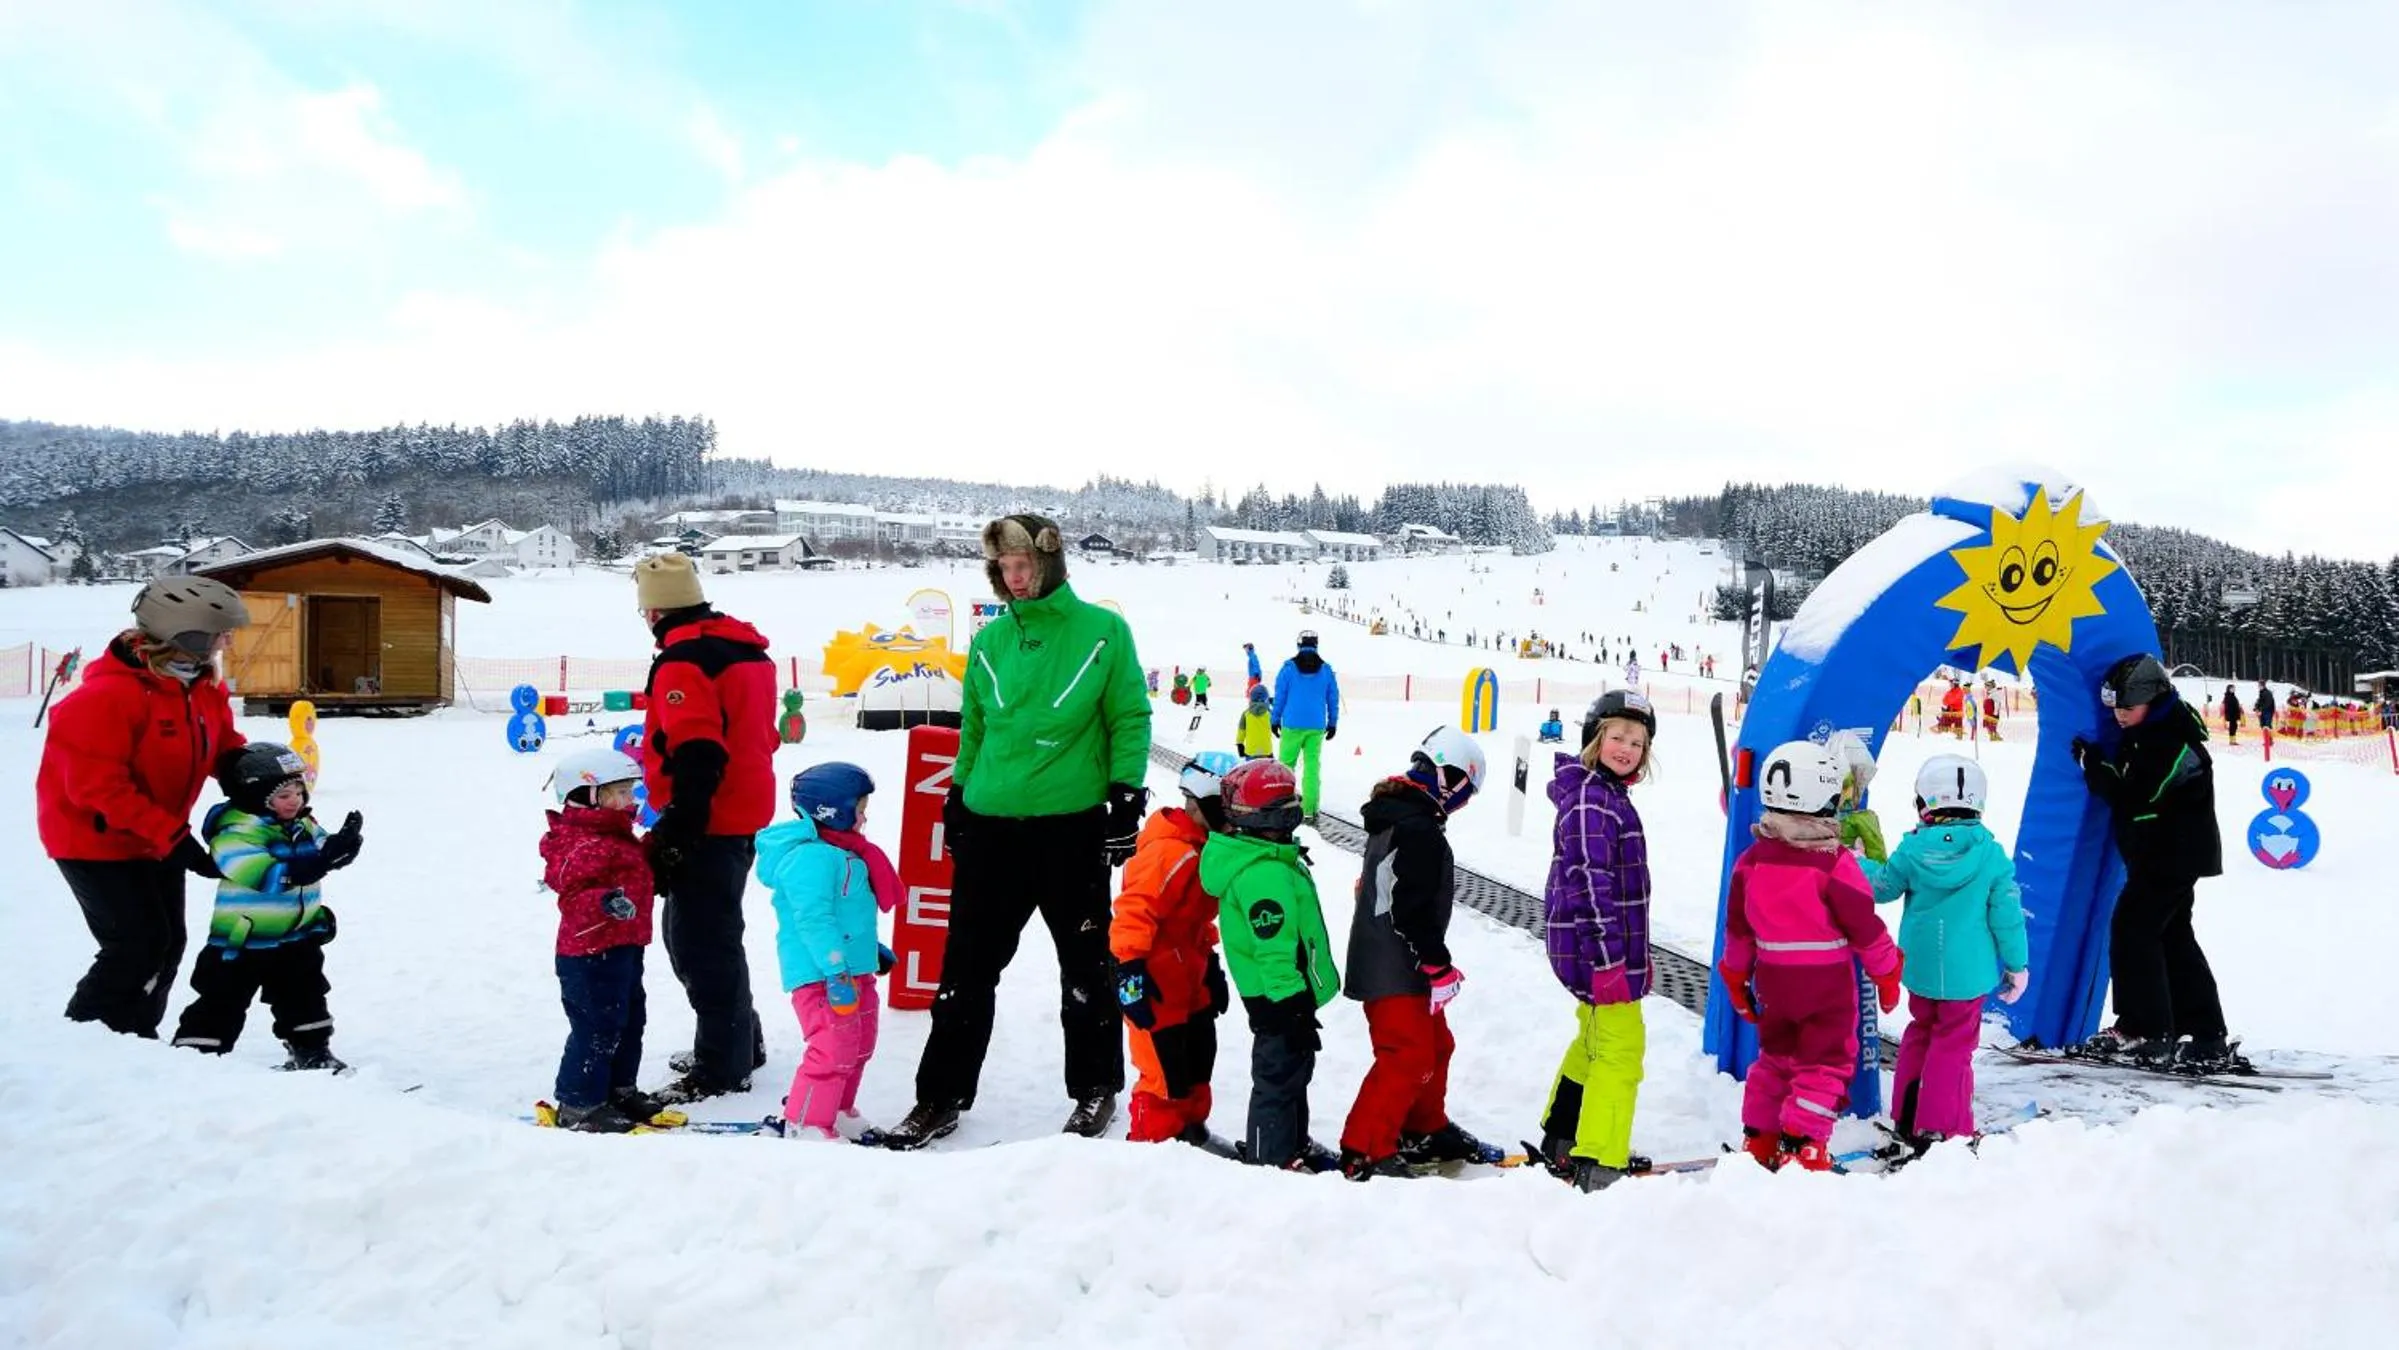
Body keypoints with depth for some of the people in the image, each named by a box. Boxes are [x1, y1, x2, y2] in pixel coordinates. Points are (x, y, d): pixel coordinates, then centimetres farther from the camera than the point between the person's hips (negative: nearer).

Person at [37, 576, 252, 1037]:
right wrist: (171, 836, -29)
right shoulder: (110, 695, -27)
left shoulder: (204, 685, 0)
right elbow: (96, 785, -28)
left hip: (157, 838, 9)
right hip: (96, 838, -8)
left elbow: (223, 745, 12)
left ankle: (135, 1039, 25)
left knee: (168, 942, 10)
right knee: (138, 943, -11)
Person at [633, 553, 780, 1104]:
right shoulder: (746, 647, 13)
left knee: (700, 942, -1)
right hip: (744, 816, 10)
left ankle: (720, 1069, 6)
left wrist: (674, 831, -23)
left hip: (708, 825, -10)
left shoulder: (681, 662, -16)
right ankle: (740, 1043, 31)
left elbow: (697, 756, -25)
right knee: (705, 934, 21)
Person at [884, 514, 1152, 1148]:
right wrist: (958, 800, 15)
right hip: (991, 825, 4)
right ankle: (942, 1096, 18)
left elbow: (1131, 720, -1)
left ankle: (1095, 1089, 25)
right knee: (967, 969, 7)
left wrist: (1127, 798, -6)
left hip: (1074, 825, -3)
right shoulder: (990, 641, 9)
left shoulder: (1103, 631, -2)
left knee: (1086, 967, 9)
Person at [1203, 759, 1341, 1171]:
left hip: (1285, 994, 11)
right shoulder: (1263, 875, -28)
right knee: (1279, 1077, 2)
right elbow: (1274, 949, -28)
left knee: (1295, 1070, 24)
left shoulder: (1269, 858, 7)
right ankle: (1272, 1160, 15)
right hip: (1281, 999, -11)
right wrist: (1292, 1005, -24)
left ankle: (1295, 1145, 40)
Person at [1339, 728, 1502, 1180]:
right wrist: (1439, 968, -16)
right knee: (1408, 1058, -6)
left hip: (1389, 963, 11)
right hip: (1397, 972, -11)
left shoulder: (1396, 815, 13)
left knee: (1435, 1045, 21)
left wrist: (1433, 962, 26)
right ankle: (1363, 1153, -1)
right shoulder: (1418, 829, -21)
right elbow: (1412, 910, -25)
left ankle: (1424, 1131, 37)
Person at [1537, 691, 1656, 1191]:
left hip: (1615, 946, 11)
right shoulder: (1590, 798, -18)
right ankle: (1599, 1165, -1)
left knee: (1595, 1039, 21)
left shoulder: (1608, 793, 15)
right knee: (1621, 1048, -6)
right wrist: (1607, 959, -25)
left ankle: (1561, 1140, 33)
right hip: (1596, 947, -11)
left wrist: (1635, 953, 25)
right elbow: (1589, 882, -24)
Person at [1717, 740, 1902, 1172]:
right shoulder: (1833, 862, -16)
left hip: (1774, 980, 5)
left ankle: (1759, 1140, 22)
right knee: (1827, 1061, 4)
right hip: (1827, 982, -5)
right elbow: (1864, 925, -11)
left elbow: (1737, 926, 7)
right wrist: (1887, 972, 3)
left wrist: (1736, 975, 18)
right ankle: (1802, 1148, 0)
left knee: (1776, 1056, 19)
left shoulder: (1753, 859, 0)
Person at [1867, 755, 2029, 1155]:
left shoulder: (1912, 850, -7)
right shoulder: (1991, 854, -10)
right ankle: (1940, 1128, 4)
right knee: (1953, 1044, 3)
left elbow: (1881, 887, 7)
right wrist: (2017, 964, 5)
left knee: (1920, 1033, 19)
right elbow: (2006, 913, -6)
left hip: (1920, 967, 3)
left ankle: (1906, 1117, 25)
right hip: (1967, 971, -3)